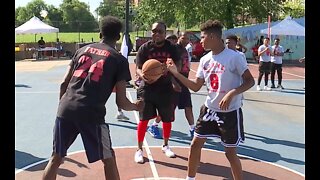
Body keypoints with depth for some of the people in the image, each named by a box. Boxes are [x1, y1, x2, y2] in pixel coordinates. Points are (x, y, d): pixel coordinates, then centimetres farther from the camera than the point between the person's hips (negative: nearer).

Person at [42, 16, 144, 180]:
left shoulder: (82, 49, 17)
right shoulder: (119, 60, 4)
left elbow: (64, 84, 15)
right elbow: (121, 102, 1)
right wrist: (136, 107, 21)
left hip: (65, 109, 5)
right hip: (91, 114, -4)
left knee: (56, 158, 20)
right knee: (108, 159, 15)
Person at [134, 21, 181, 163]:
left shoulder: (171, 48, -1)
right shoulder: (144, 48, -6)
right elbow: (138, 69, -9)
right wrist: (143, 76, -31)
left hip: (166, 89, 2)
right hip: (147, 88, -2)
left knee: (167, 120, 12)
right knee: (144, 119, -1)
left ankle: (165, 146, 35)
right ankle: (139, 149, 16)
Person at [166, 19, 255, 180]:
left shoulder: (234, 57, -17)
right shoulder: (205, 60, 2)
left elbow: (250, 81, -13)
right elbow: (196, 87, 5)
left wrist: (232, 93, -28)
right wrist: (175, 73, -3)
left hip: (230, 112, -6)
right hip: (209, 109, 6)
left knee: (230, 152, 4)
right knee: (195, 144, 10)